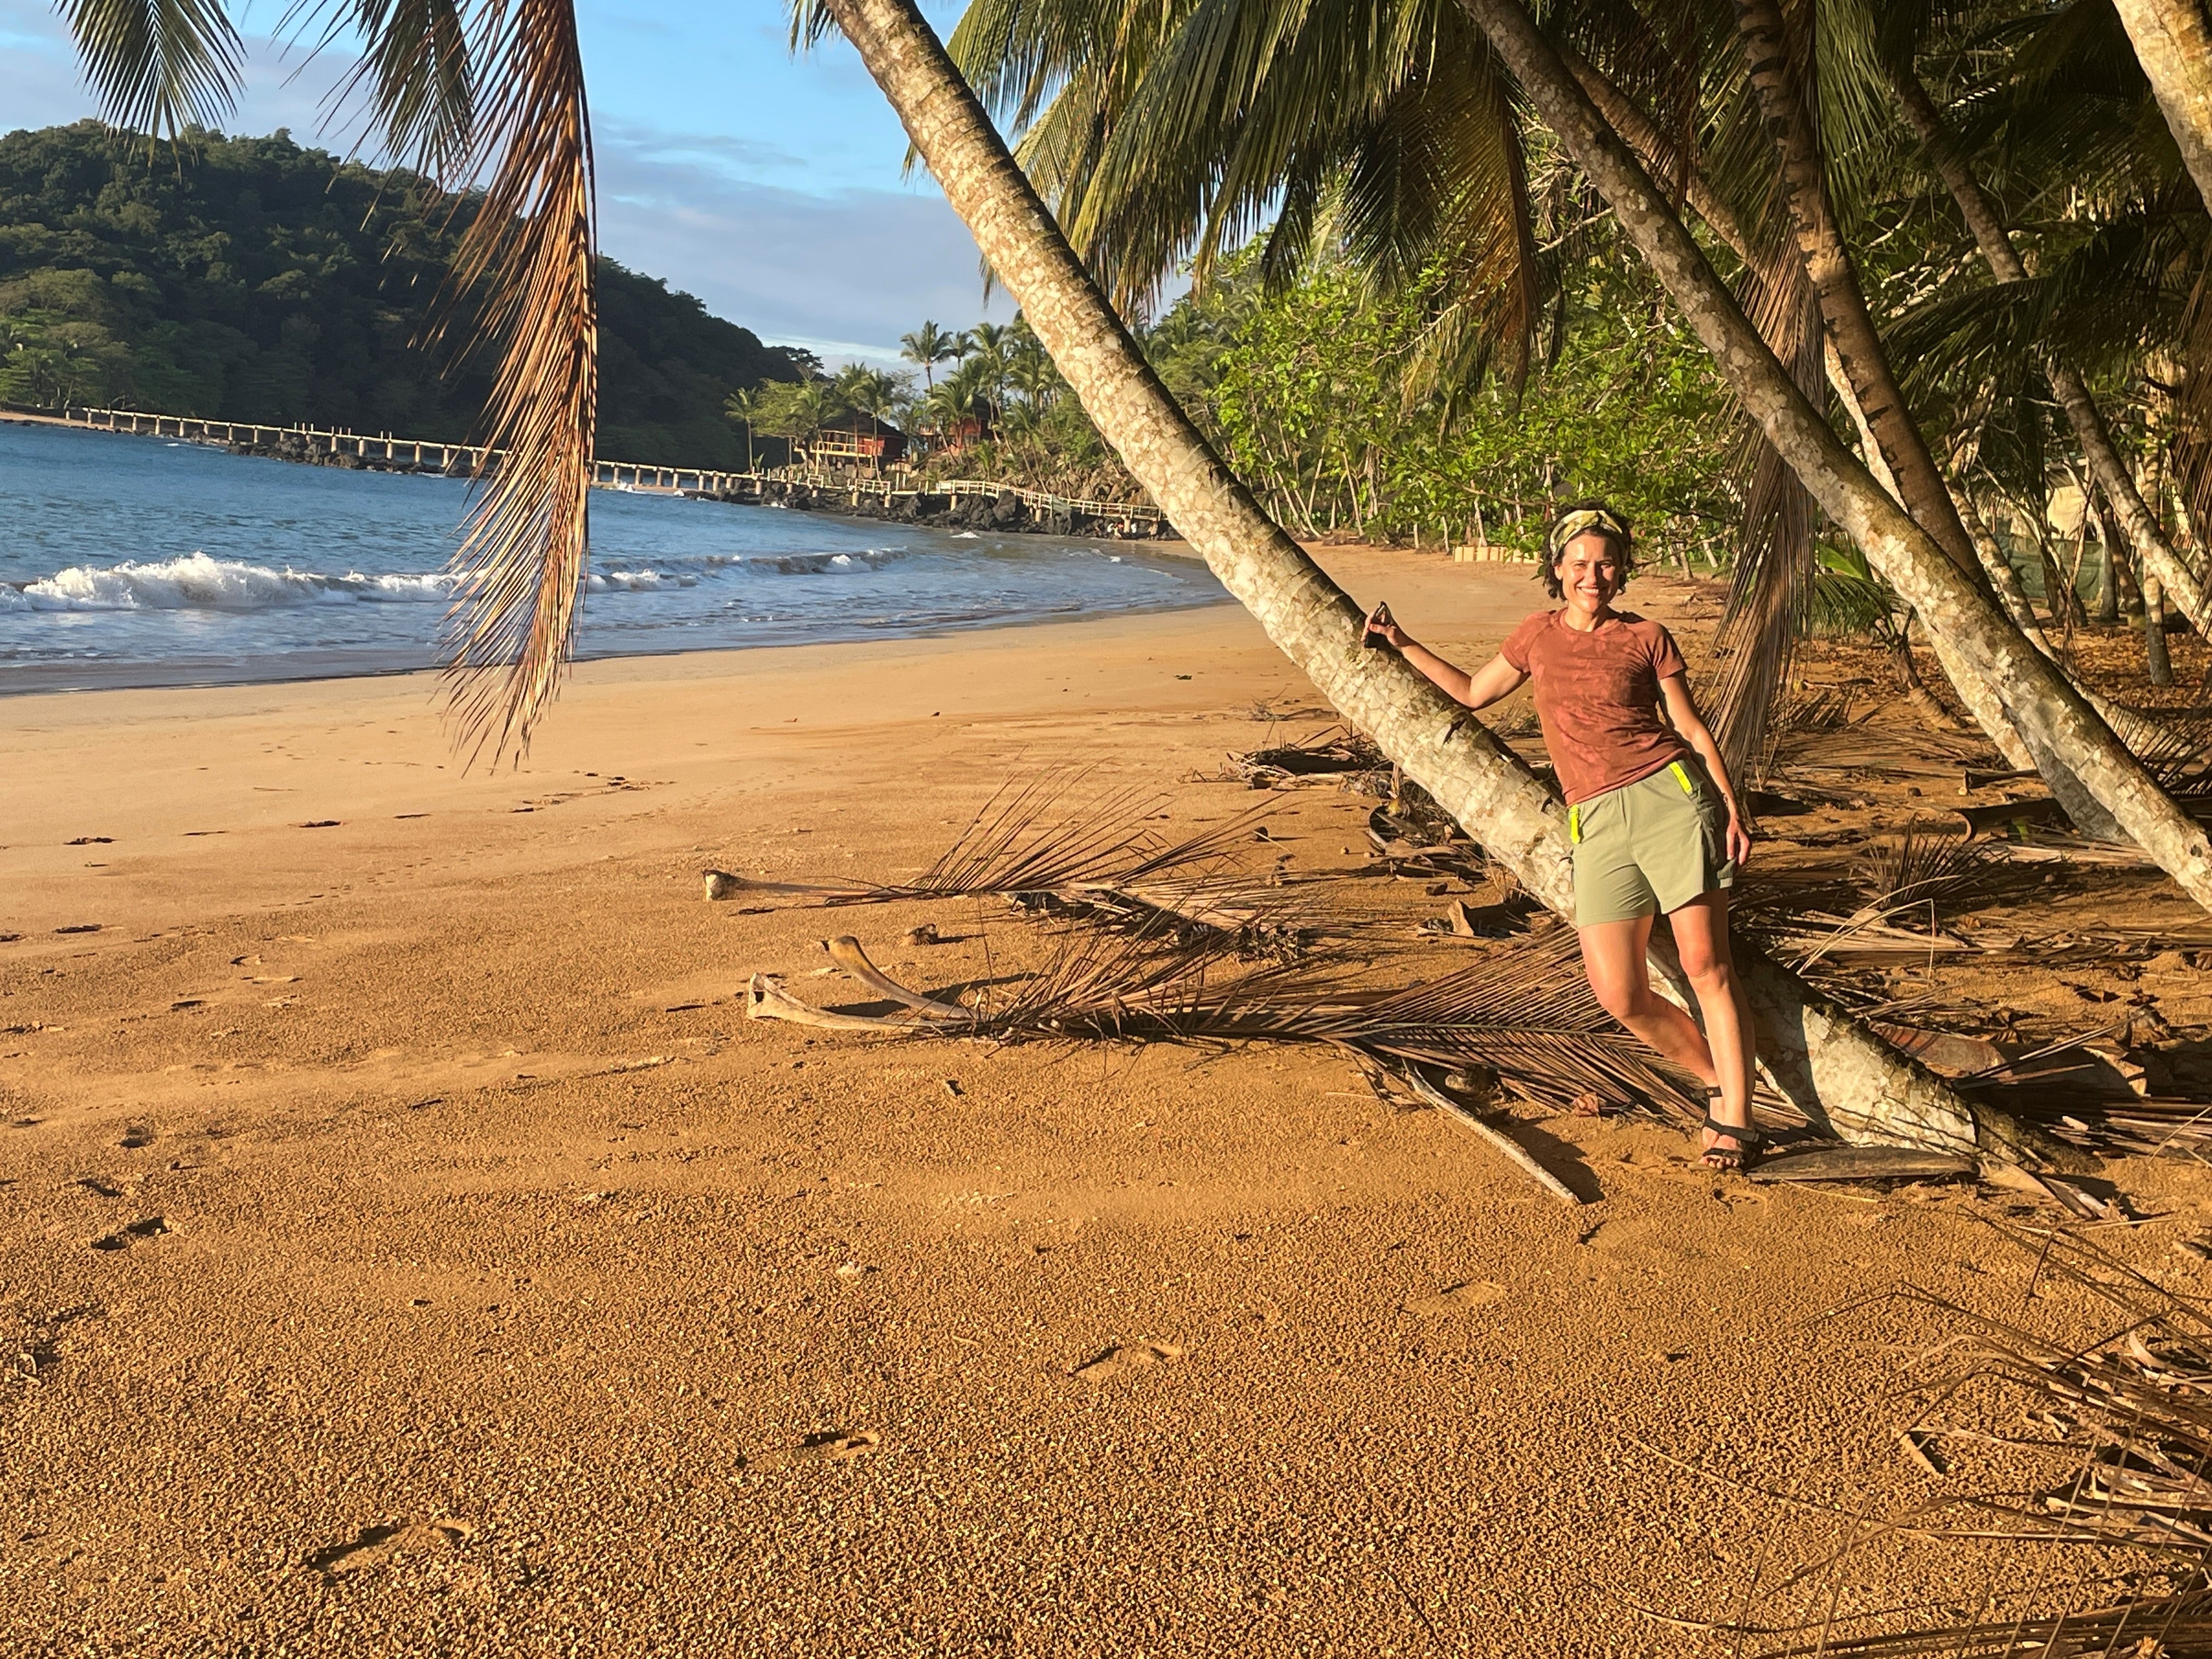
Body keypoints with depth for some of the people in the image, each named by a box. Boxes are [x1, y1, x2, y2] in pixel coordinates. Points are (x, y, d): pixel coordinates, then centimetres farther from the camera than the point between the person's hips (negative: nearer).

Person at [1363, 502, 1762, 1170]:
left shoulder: (1646, 637, 7)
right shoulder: (1538, 636, 16)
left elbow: (1691, 729, 7)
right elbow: (1473, 692, 31)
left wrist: (1733, 809, -2)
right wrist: (1403, 645, 29)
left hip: (1670, 795, -2)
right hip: (1598, 825, 3)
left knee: (1705, 965, -8)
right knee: (1620, 996, -7)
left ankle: (1735, 1120, 2)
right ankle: (1719, 1080, 17)